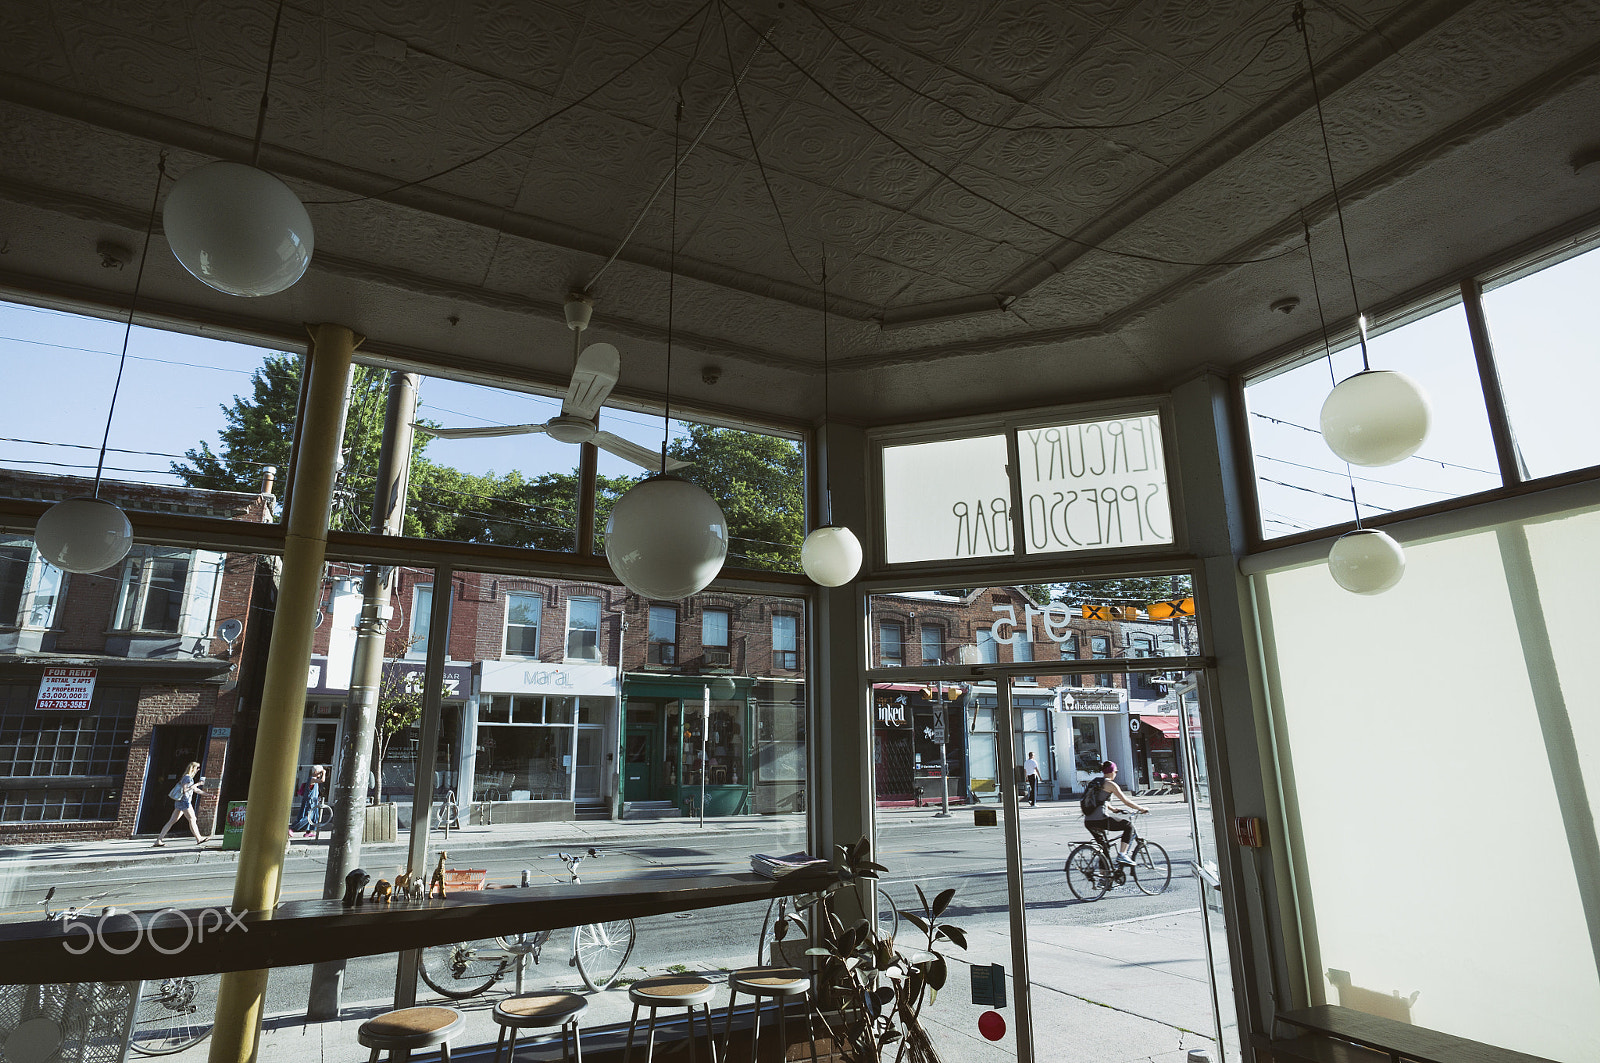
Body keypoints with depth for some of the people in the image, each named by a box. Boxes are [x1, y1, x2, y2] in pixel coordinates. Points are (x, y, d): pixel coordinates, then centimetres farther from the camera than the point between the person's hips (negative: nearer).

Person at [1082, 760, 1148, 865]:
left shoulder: (1094, 783, 19)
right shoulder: (1110, 784, -3)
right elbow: (1126, 801, -3)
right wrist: (1141, 808, 11)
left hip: (1088, 822, 8)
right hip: (1100, 820, -8)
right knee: (1129, 826, 9)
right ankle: (1122, 855, 1)